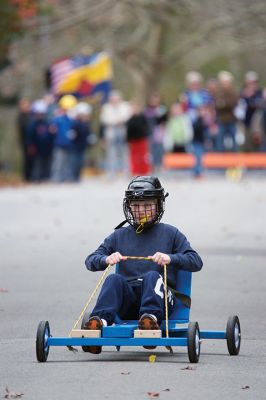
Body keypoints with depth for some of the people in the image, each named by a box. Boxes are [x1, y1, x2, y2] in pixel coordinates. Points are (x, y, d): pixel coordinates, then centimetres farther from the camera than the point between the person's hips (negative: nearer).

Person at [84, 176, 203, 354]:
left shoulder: (170, 233, 14)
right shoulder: (120, 236, 21)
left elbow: (196, 262, 5)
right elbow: (91, 261, 17)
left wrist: (170, 258, -14)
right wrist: (106, 259, -7)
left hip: (158, 295, -2)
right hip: (127, 298, 2)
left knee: (152, 276, -33)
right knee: (114, 279, -29)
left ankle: (150, 317, -59)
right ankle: (100, 321, -55)